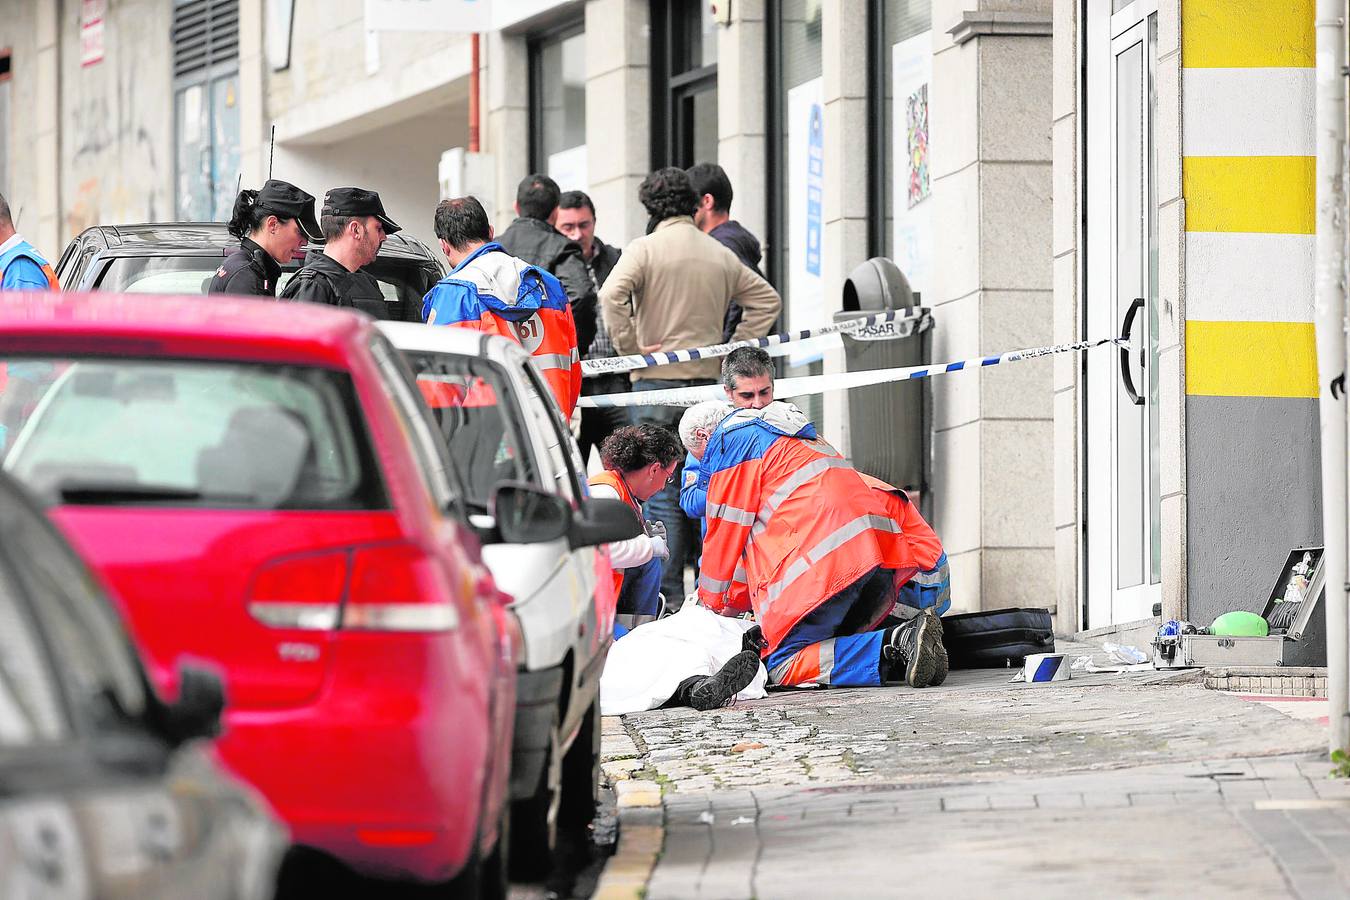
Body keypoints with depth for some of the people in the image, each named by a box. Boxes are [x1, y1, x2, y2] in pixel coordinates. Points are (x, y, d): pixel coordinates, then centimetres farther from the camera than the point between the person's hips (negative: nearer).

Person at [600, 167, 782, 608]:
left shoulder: (645, 249, -5)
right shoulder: (721, 255, 11)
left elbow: (611, 297, -20)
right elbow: (767, 299, 16)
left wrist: (631, 348, -11)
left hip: (657, 379, -4)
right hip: (709, 379, 4)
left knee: (661, 490, -4)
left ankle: (668, 593, -9)